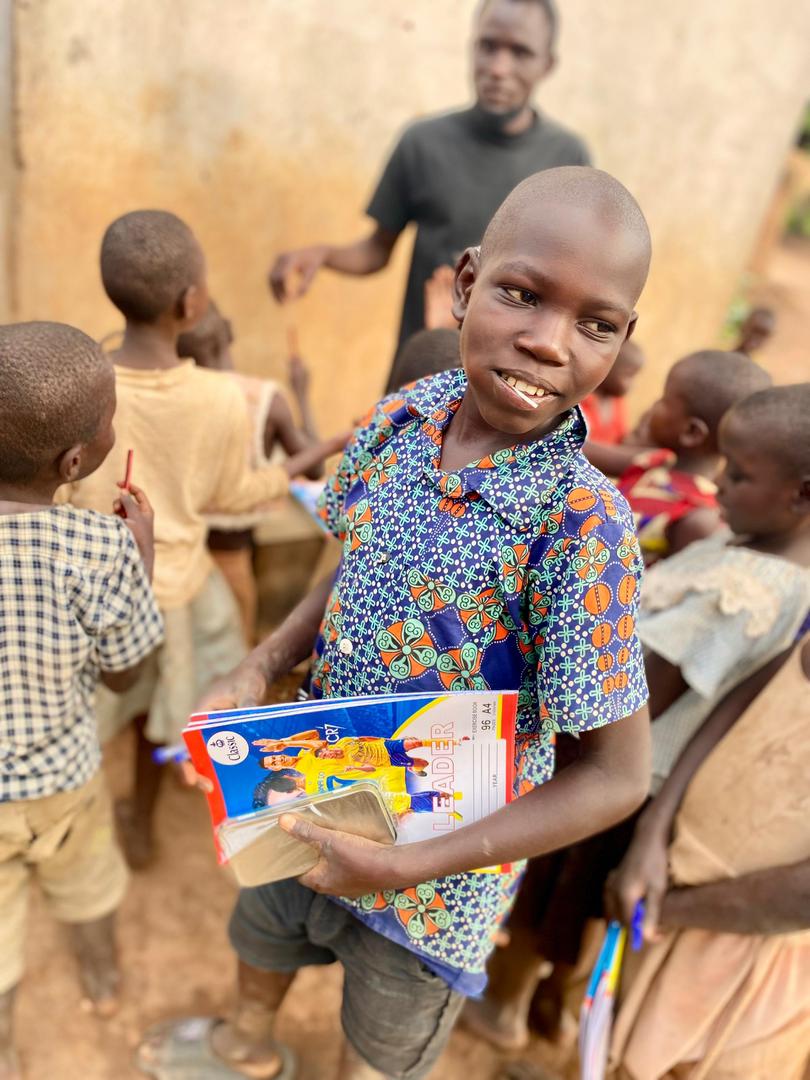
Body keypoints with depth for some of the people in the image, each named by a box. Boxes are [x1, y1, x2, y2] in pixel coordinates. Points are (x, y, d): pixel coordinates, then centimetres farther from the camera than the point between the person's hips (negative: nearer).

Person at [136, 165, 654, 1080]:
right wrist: (258, 670, -11)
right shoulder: (403, 417, -15)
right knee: (258, 932, 35)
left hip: (437, 848, -5)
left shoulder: (581, 524, -33)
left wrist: (406, 866, -26)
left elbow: (616, 777, -25)